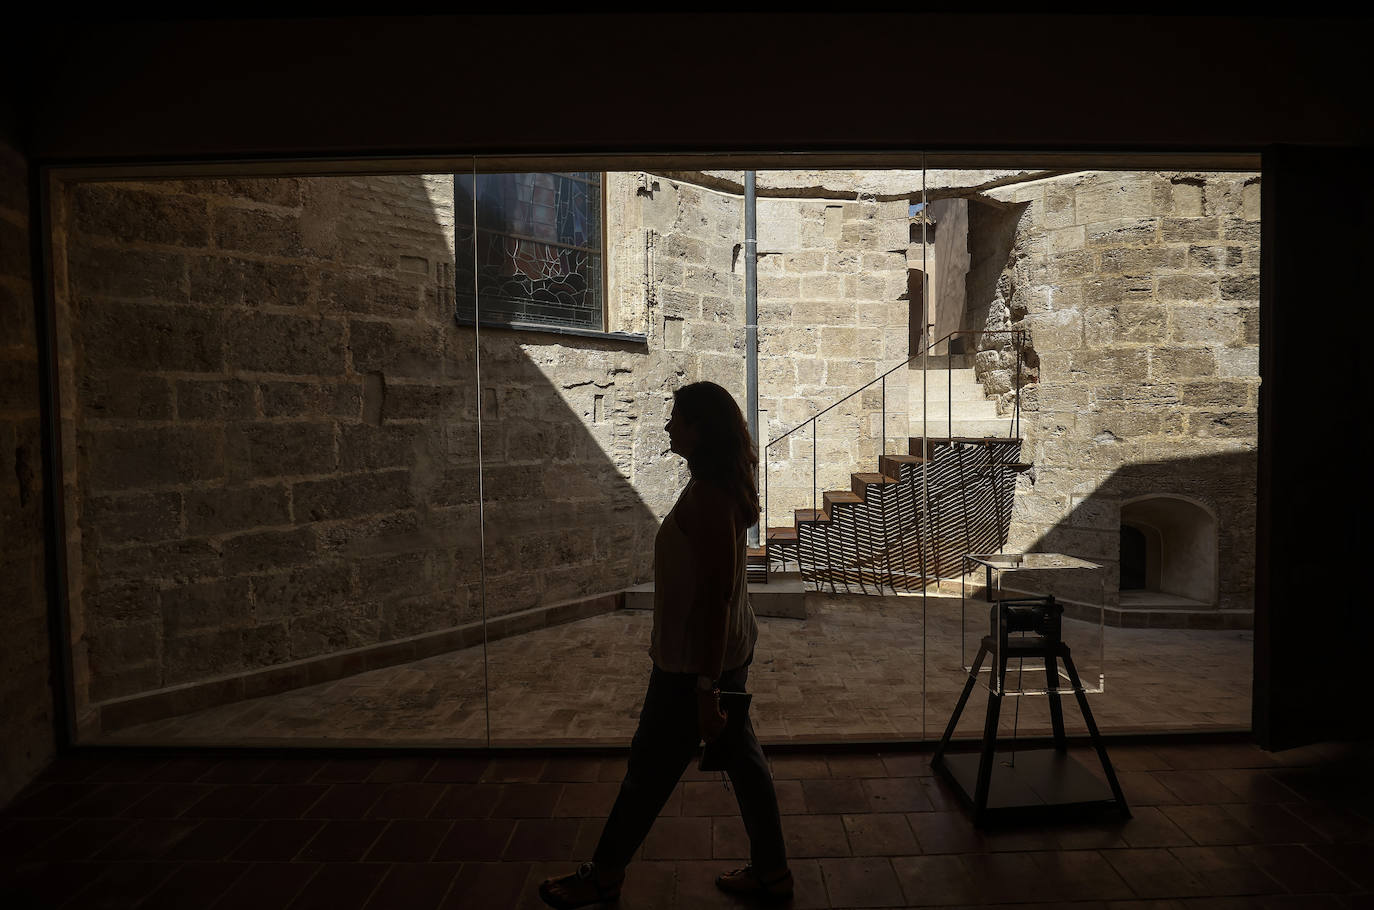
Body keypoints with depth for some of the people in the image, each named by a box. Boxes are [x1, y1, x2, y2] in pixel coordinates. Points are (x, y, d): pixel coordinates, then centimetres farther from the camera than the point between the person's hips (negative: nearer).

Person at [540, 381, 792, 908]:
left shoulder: (708, 499, -26)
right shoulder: (719, 487, 5)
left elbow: (715, 597, -26)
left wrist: (706, 688, -22)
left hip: (697, 662, -9)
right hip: (728, 650, 9)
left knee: (650, 766, 9)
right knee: (742, 757, 19)